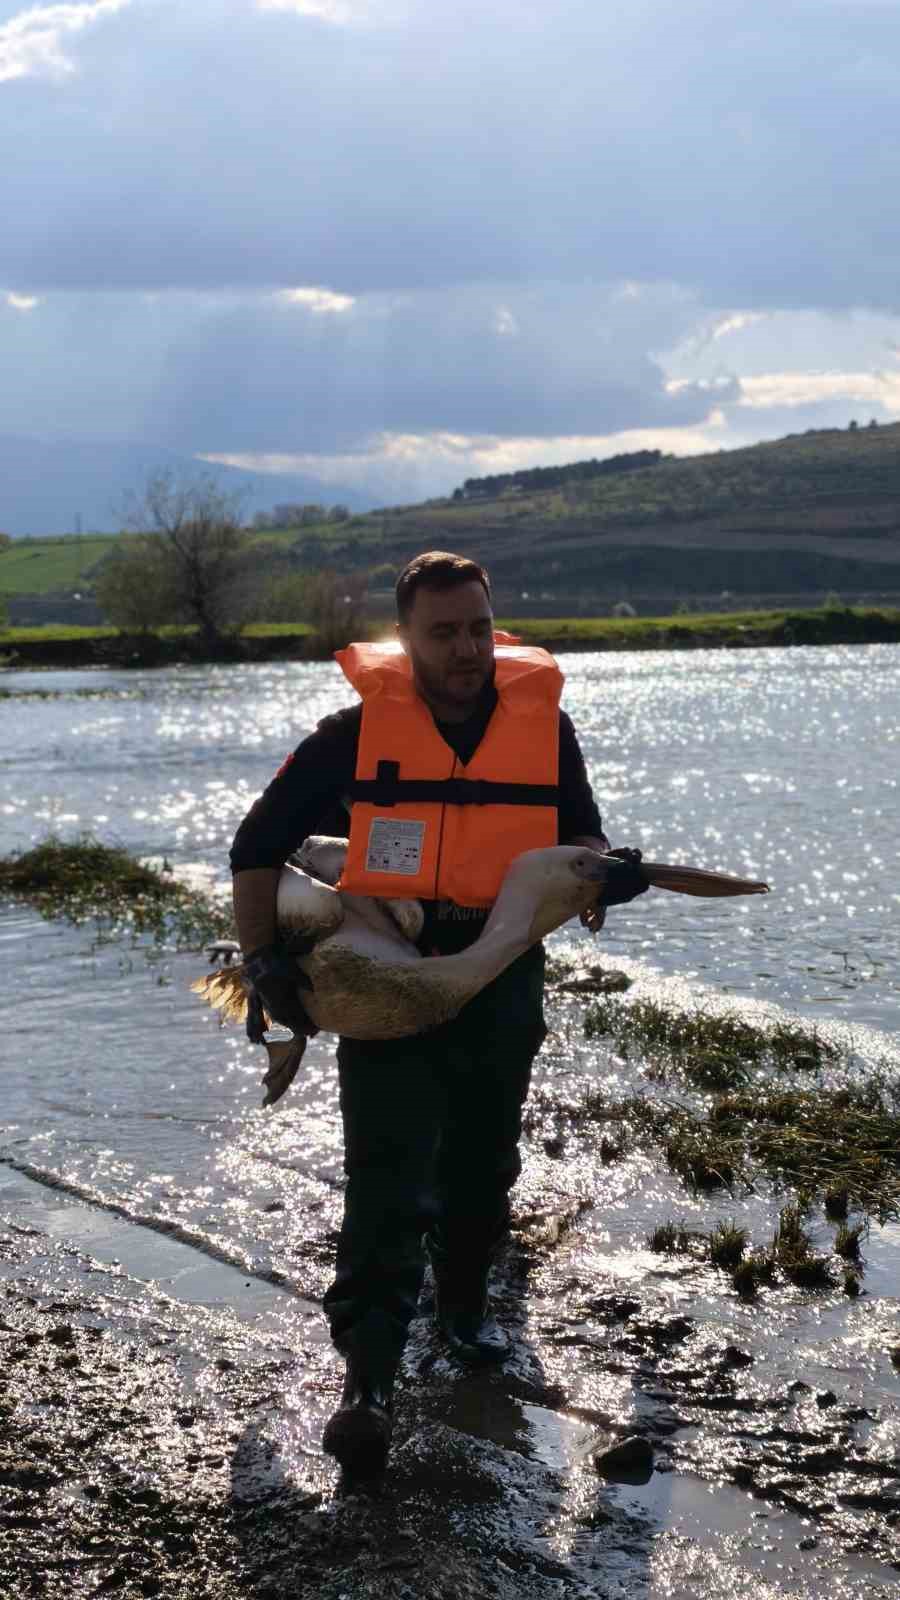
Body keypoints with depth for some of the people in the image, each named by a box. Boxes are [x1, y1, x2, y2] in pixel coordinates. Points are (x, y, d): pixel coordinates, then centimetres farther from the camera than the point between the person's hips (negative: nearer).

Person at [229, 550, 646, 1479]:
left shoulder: (543, 722, -2)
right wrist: (264, 960, -10)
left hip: (502, 991, 3)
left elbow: (577, 830, 14)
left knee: (481, 1169, 18)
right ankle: (366, 1384, -9)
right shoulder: (357, 732, -10)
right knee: (387, 1189, -10)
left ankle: (462, 1301, 42)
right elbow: (258, 847, -2)